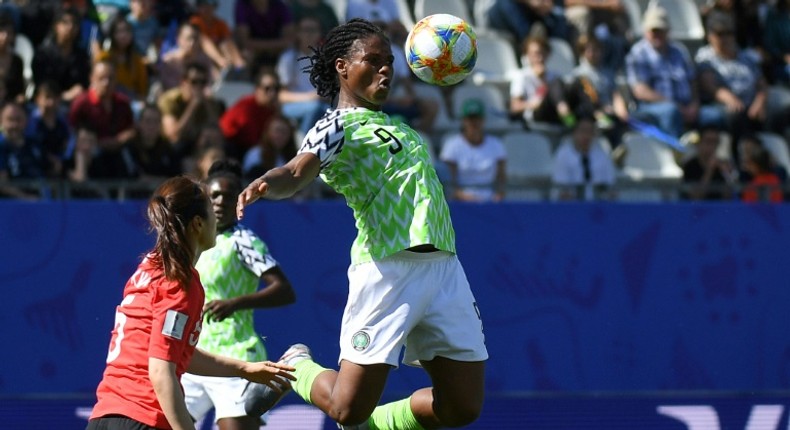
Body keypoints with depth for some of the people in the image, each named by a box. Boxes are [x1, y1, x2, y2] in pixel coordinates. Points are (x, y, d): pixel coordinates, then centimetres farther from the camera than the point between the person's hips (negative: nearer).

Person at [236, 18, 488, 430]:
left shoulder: (393, 125, 24)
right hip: (388, 270, -7)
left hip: (444, 267, 7)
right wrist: (266, 184, -40)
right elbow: (296, 173, -21)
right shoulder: (337, 126, -1)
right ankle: (295, 366, 27)